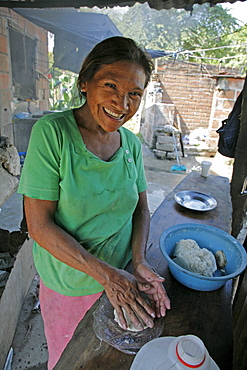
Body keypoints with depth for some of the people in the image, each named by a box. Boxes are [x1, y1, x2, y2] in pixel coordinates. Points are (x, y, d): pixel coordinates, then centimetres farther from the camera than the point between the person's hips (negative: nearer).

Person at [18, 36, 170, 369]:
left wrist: (139, 262, -13)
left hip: (123, 276, 4)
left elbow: (141, 208, 2)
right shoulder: (52, 133, -20)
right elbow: (39, 226, -22)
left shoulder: (132, 144, -6)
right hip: (70, 285, -3)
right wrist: (106, 274, -23)